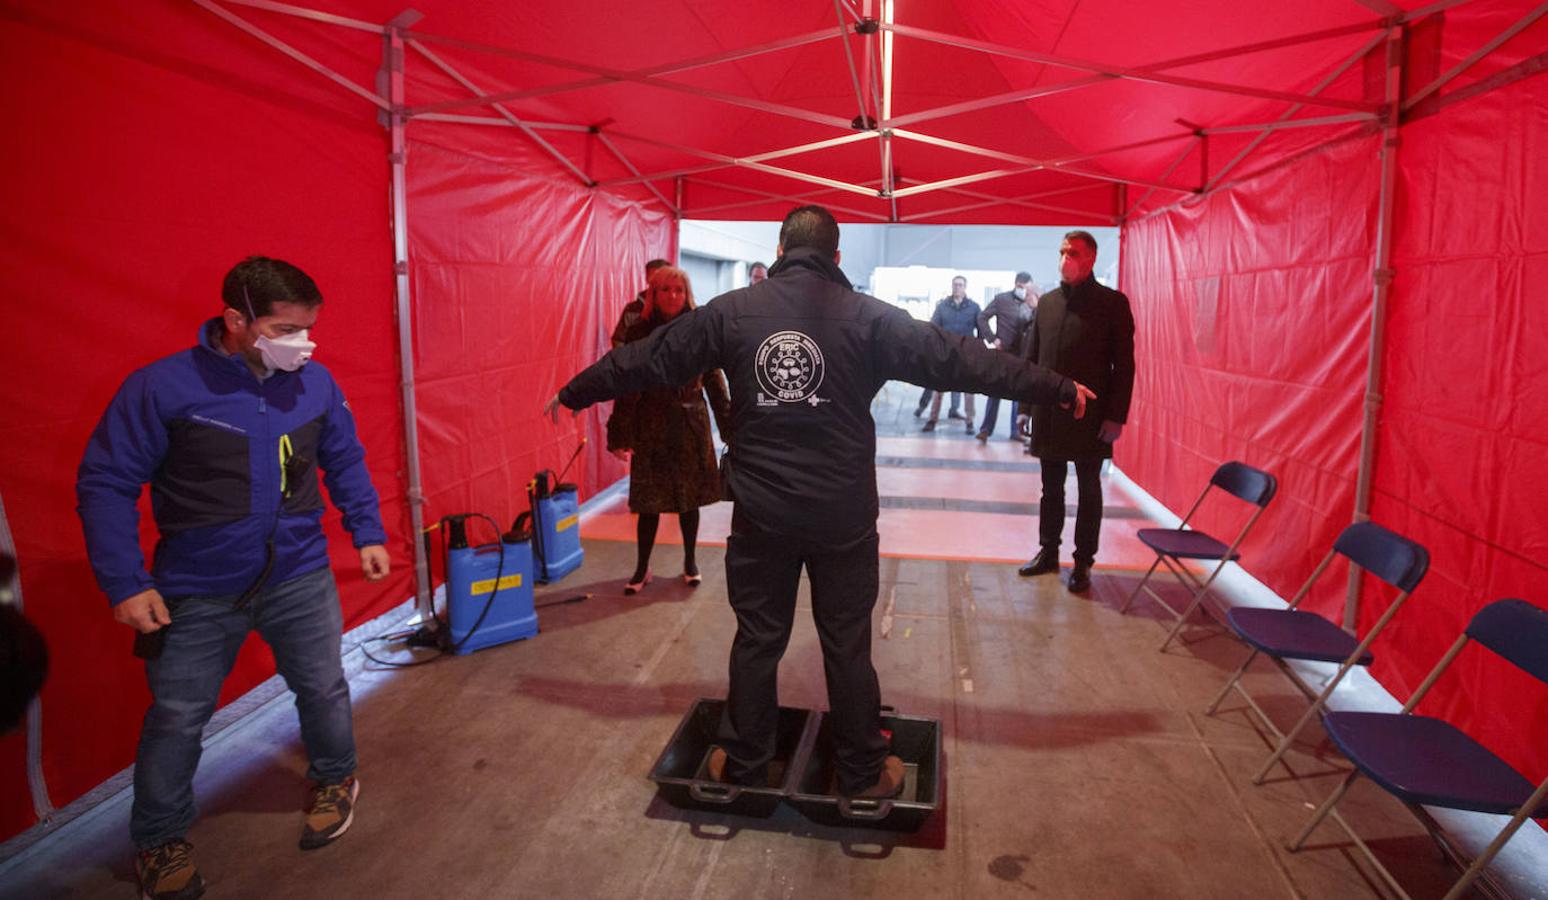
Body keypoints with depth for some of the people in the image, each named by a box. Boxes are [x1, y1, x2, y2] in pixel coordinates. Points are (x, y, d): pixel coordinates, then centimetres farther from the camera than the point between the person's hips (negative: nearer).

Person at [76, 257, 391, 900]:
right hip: (197, 592, -2)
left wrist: (368, 533, 5)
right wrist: (125, 581, -14)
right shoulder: (163, 387, -16)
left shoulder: (315, 383, -5)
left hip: (300, 580, 3)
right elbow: (105, 483, -10)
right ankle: (160, 842, 34)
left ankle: (335, 781, 43)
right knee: (176, 717, 11)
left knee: (323, 689, 15)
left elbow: (346, 463, 9)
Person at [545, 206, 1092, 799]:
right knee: (847, 647, 11)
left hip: (759, 513, 2)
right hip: (843, 517, -1)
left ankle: (741, 765, 30)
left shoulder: (732, 311, 0)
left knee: (757, 640, 15)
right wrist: (1060, 390, 5)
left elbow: (648, 358, 8)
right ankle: (862, 774, 26)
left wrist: (573, 394, 22)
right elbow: (959, 360, -3)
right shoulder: (867, 316, -5)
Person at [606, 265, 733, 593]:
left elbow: (714, 381, 4)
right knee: (649, 502, 4)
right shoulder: (638, 332, -4)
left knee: (690, 499, 12)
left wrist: (729, 427, 2)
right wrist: (619, 435, -9)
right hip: (651, 429, -1)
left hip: (691, 427, 1)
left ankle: (690, 562, 30)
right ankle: (642, 568, 22)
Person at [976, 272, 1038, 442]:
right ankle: (986, 429, 1)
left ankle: (1016, 430, 16)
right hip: (1002, 352, -3)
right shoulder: (1001, 299, -1)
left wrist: (1034, 307, -19)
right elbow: (982, 317, 2)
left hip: (1021, 354, 3)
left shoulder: (1032, 303, 5)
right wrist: (993, 338, -6)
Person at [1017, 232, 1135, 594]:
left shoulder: (1113, 303, -4)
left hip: (1091, 416, -4)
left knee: (1089, 491, 7)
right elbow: (1031, 354, 12)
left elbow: (1124, 364, -5)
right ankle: (1048, 551, 27)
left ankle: (1083, 562, 17)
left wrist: (1116, 416, -10)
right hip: (1049, 414, 4)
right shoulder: (1047, 302, 8)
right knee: (1051, 488, 14)